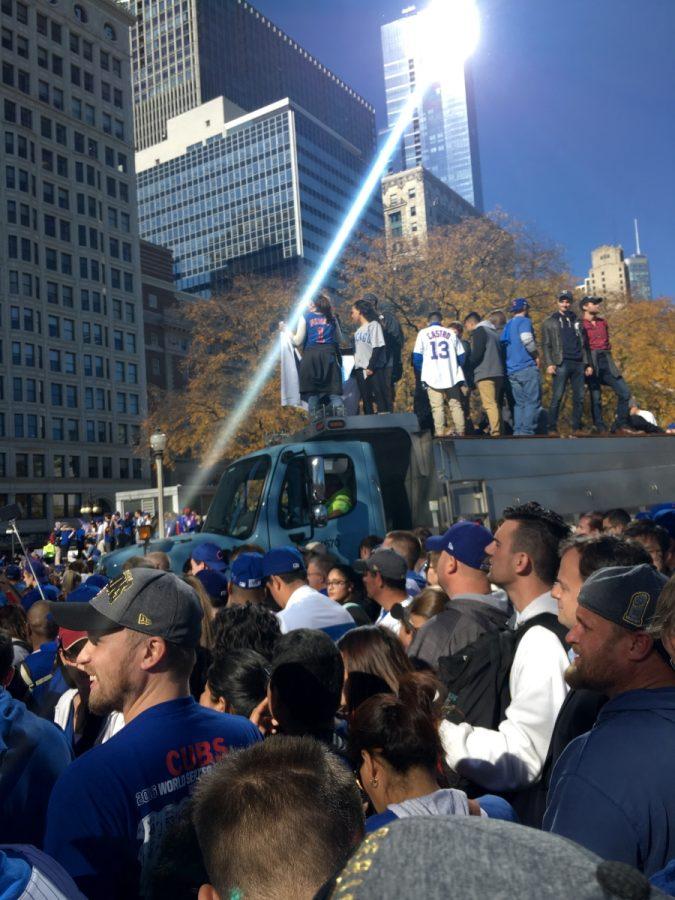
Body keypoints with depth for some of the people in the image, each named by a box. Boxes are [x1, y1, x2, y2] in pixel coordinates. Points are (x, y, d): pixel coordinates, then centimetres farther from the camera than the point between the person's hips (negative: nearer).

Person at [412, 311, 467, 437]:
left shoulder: (423, 333, 6)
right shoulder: (451, 333, 11)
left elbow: (417, 357, 1)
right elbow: (462, 356, 10)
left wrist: (421, 372, 16)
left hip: (433, 377, -2)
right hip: (452, 376, 2)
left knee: (437, 407, -3)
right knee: (455, 405, 8)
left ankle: (440, 433, -11)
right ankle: (460, 432, 3)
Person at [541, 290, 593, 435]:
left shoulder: (577, 321, 19)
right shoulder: (549, 322, 8)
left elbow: (585, 344, 19)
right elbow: (545, 345, 1)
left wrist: (588, 364, 11)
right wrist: (549, 364, -12)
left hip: (578, 364, 4)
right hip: (561, 364, -4)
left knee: (579, 397, 3)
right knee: (557, 397, -9)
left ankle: (577, 428, 9)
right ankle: (552, 429, -6)